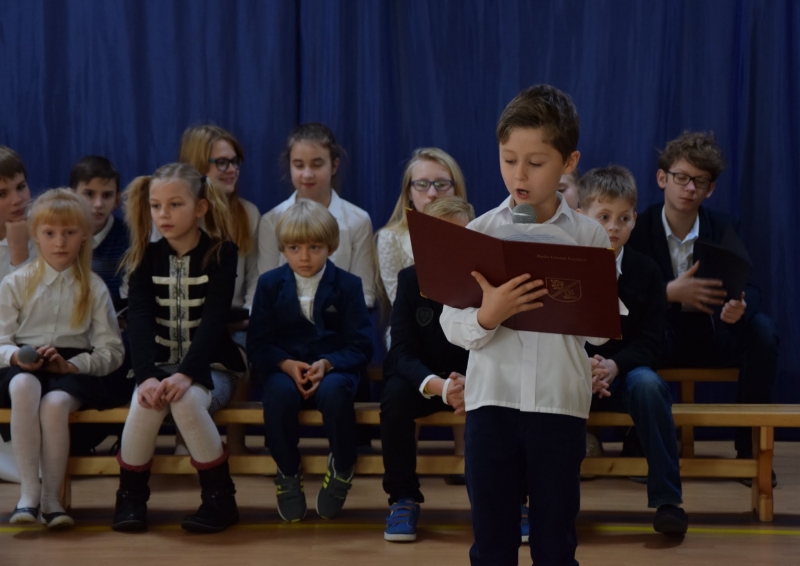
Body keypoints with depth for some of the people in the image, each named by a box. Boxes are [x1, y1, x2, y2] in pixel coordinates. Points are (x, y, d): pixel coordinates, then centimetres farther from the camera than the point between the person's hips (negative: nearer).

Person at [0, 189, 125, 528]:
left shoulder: (93, 289, 10)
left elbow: (111, 350, 3)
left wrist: (71, 365, -14)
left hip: (75, 369, 0)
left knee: (56, 402, -35)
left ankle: (51, 497, -26)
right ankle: (28, 490, -38)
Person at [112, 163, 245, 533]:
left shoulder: (221, 253, -6)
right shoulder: (146, 257, 2)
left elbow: (213, 321, -17)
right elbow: (139, 320, -11)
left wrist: (186, 374, -31)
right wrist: (147, 376, -28)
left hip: (210, 367, -2)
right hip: (159, 364, 2)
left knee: (186, 400, -35)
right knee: (146, 402, -31)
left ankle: (220, 497, -18)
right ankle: (130, 496, -12)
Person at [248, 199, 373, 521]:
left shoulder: (347, 285, 2)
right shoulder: (270, 285, 6)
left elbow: (360, 347, -2)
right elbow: (258, 345, 2)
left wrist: (327, 364, -21)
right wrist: (286, 364, -18)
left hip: (333, 369, -1)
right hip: (284, 368, 1)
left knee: (335, 391, -37)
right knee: (280, 393, -35)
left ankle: (342, 471, -11)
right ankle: (288, 474, -12)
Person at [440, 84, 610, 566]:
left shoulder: (589, 236, 1)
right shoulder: (480, 232, 0)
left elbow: (602, 330, -1)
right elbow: (453, 326, -5)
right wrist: (488, 316, -24)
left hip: (561, 403, 0)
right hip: (492, 400, 0)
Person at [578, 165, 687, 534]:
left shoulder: (645, 271, 3)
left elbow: (649, 341, -1)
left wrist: (614, 365, -22)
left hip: (626, 369, 1)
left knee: (648, 386, -34)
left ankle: (666, 500, -25)